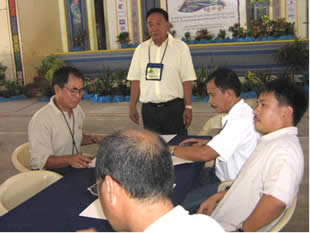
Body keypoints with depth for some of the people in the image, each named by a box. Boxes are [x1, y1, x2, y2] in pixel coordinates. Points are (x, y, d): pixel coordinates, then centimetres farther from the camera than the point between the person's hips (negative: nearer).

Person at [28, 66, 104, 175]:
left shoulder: (77, 110, 8)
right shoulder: (40, 120, -18)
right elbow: (42, 161, -20)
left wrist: (93, 139, 4)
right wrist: (69, 159, -36)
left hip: (76, 166, 8)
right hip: (50, 173, -7)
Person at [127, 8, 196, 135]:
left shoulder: (180, 47, -1)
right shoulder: (141, 49, 7)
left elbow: (187, 80, -3)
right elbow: (135, 80, 8)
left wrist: (188, 108, -7)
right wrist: (132, 106, 4)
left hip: (174, 107, -2)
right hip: (149, 109, 3)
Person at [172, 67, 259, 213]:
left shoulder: (241, 121, -27)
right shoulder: (240, 112, 4)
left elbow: (205, 154, -28)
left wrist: (173, 150, -15)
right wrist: (206, 142, 8)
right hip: (221, 173, 10)